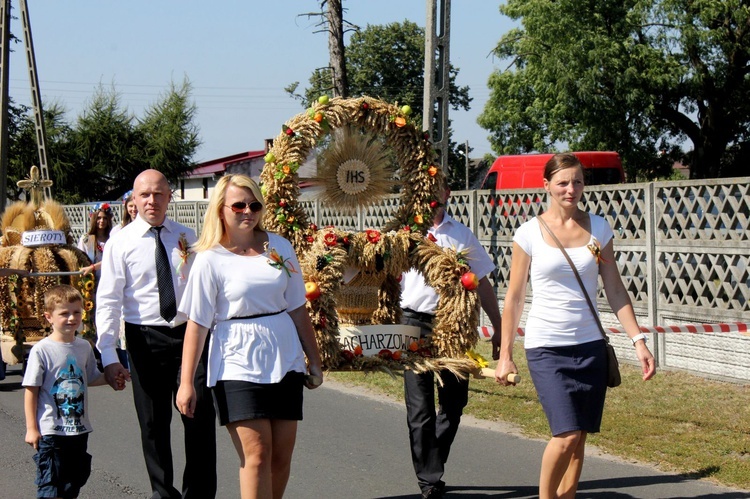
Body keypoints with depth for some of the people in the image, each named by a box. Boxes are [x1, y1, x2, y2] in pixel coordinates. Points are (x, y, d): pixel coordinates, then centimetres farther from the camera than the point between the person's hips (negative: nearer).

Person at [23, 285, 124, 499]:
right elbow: (31, 390, -11)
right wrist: (31, 428, -12)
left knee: (74, 481, 16)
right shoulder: (41, 350, -13)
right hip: (50, 431, -6)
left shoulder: (84, 347, 4)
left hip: (79, 428, 6)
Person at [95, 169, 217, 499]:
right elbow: (108, 300, -6)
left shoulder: (186, 237, 7)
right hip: (145, 339, -1)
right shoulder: (121, 243, -2)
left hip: (188, 334, 2)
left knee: (201, 416, -2)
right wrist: (108, 354, -13)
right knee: (153, 424, 6)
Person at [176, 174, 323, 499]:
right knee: (256, 454, -10)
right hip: (238, 366, -4)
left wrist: (313, 360, 17)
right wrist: (186, 383, -9)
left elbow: (297, 309, 15)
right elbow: (197, 324, -6)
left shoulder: (279, 247, 9)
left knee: (282, 454, 3)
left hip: (284, 361, 4)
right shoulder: (210, 259, -3)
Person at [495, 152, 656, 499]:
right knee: (567, 435, -14)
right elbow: (514, 298, 1)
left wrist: (638, 340, 0)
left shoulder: (598, 228, 5)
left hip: (590, 346, 3)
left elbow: (615, 291, 7)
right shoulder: (529, 233, -3)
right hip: (546, 348, -3)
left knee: (578, 438, 6)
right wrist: (505, 356, 1)